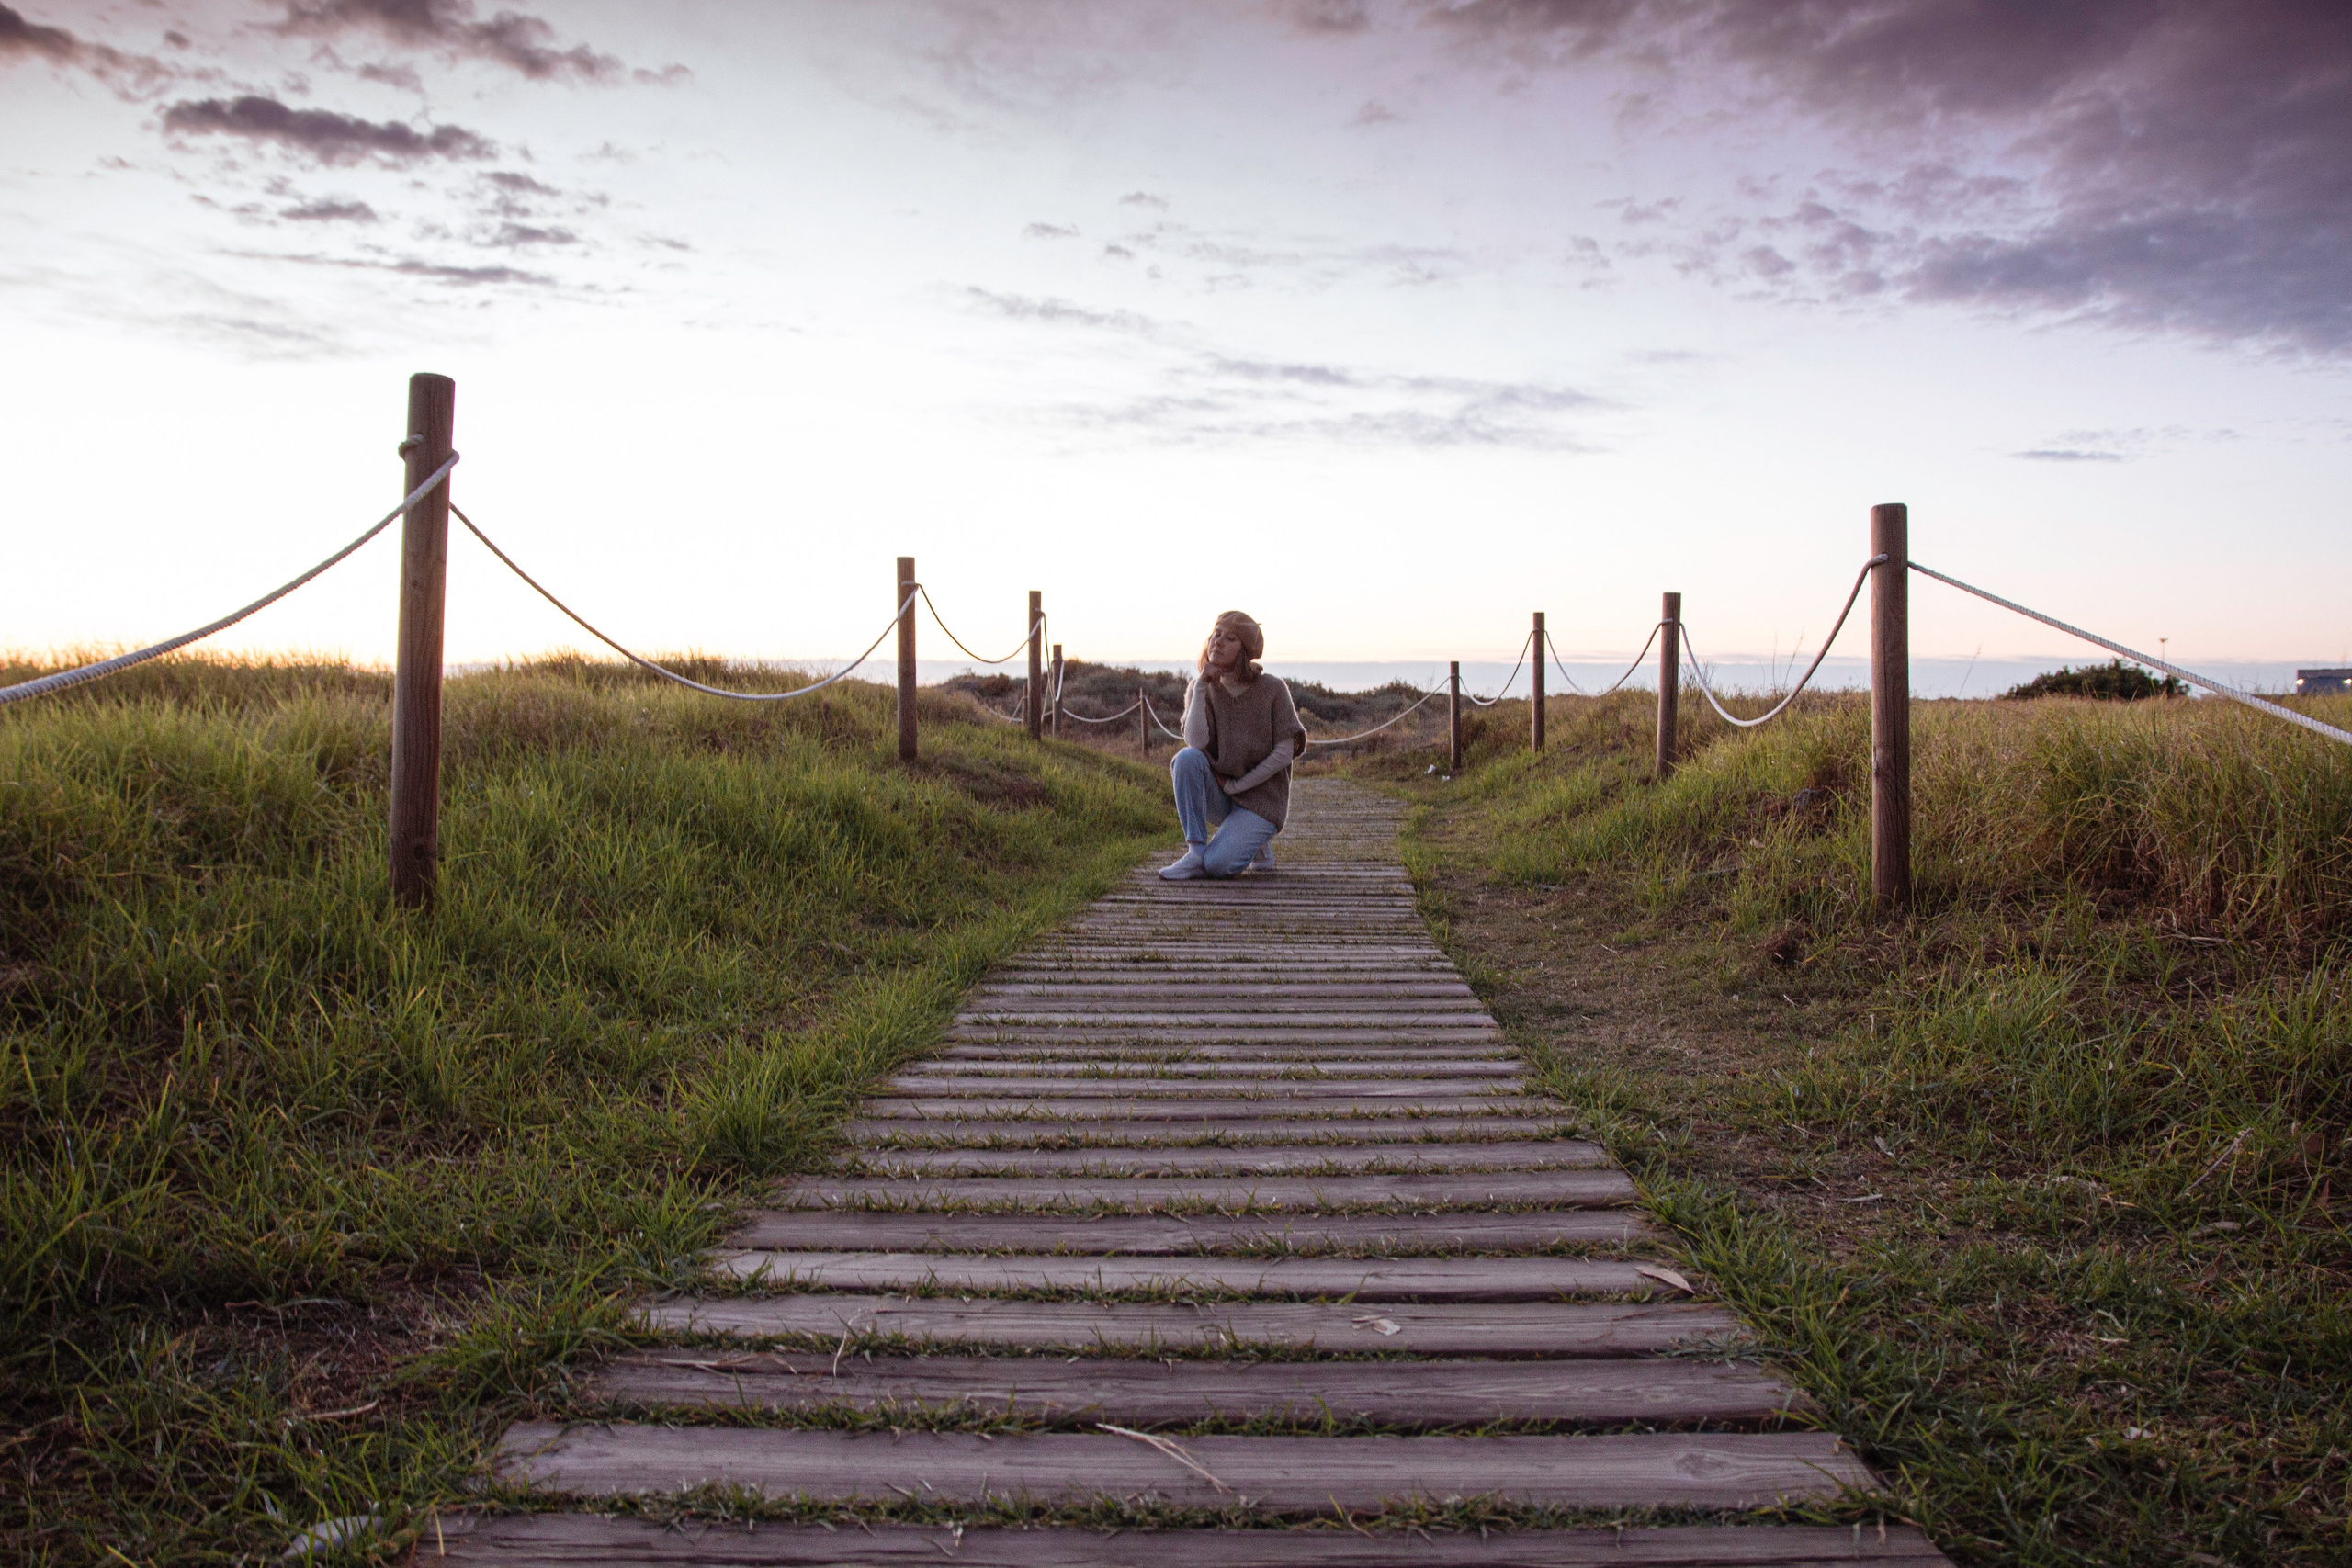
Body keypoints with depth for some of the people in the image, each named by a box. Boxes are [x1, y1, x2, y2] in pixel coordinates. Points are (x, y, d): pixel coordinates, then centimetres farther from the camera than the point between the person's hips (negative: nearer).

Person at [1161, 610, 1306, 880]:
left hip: (1260, 797, -3)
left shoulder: (1272, 689, -9)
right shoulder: (1202, 688, -1)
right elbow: (1195, 742, -18)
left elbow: (1284, 754, -10)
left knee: (1218, 865, -25)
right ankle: (1196, 853, -19)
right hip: (1218, 797, 3)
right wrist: (1201, 686, -20)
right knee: (1187, 758, -28)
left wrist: (1235, 786, -11)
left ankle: (1256, 842, 9)